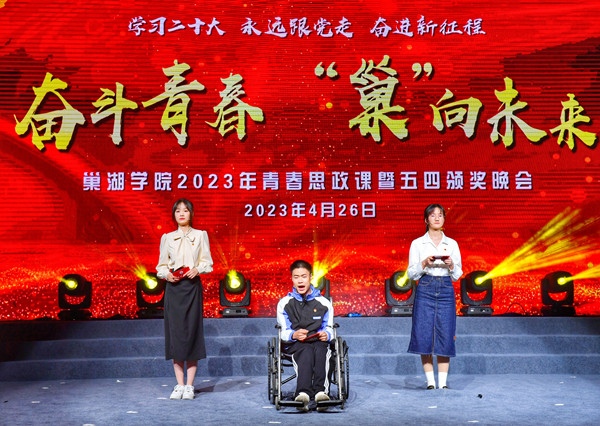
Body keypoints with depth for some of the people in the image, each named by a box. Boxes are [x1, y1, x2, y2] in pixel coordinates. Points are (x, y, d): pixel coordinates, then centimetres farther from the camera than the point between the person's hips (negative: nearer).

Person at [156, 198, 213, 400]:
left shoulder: (200, 235, 9)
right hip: (173, 287, 1)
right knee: (175, 331, -2)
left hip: (192, 287, -1)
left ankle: (189, 385, 2)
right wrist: (167, 274, -9)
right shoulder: (167, 238, 12)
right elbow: (161, 265, 11)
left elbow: (208, 263, 7)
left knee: (192, 331, -4)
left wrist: (197, 269, -13)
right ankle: (179, 385, 5)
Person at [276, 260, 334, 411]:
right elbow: (284, 332, 8)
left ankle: (321, 391, -53)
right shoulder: (284, 303, 14)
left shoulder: (324, 302, 16)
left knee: (320, 348, -36)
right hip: (294, 344, -1)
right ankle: (303, 393, -58)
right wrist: (294, 335, -15)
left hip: (319, 343, 1)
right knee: (306, 351, -37)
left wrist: (326, 335, -11)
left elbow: (329, 329, 13)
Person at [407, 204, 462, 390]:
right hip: (425, 290, -1)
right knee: (424, 336, -4)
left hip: (446, 291, 1)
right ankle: (430, 382, 7)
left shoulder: (452, 244, 11)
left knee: (445, 336, -2)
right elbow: (411, 274, 4)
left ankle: (443, 382, 7)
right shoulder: (417, 244, 6)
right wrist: (424, 263, -12)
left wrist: (451, 265, -8)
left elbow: (457, 275, 11)